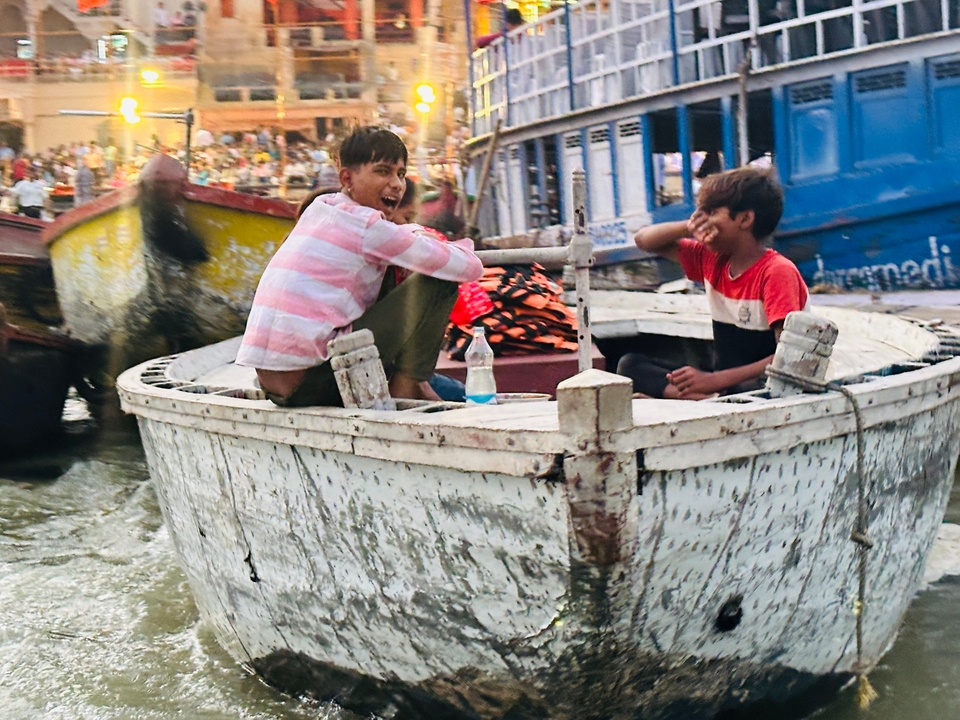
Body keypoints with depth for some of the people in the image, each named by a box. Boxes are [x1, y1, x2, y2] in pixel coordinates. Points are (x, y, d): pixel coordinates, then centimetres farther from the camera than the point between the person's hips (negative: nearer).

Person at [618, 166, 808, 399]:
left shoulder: (777, 271, -13)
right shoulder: (712, 260, 9)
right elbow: (644, 240, 17)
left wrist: (714, 380, -27)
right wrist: (689, 227, -3)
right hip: (723, 380, 8)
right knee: (630, 364, -9)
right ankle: (704, 398, -30)